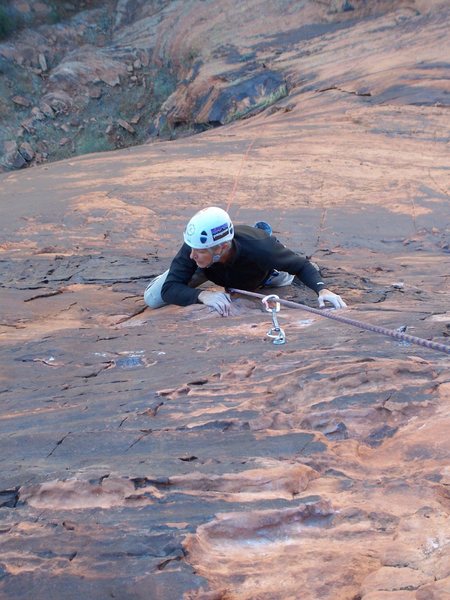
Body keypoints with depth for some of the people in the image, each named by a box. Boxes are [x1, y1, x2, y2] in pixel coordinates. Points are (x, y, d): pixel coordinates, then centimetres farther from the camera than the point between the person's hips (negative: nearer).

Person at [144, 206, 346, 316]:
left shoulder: (259, 249, -48)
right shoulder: (194, 248, -45)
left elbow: (301, 265, -33)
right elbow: (169, 289, -45)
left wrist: (321, 289, -52)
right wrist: (202, 295, -64)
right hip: (213, 269, 0)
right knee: (153, 299, -2)